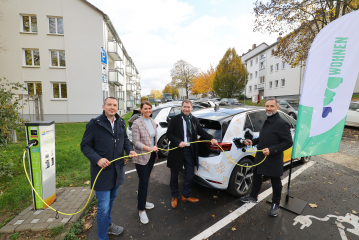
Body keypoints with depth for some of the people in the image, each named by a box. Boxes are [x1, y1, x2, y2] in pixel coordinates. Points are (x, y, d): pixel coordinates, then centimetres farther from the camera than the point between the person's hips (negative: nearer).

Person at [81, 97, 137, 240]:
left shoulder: (121, 123, 3)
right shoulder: (94, 124, -12)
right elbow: (85, 145, -10)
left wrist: (130, 150, -5)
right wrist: (97, 159, -24)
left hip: (117, 169, 6)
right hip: (102, 170, -6)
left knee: (111, 199, 25)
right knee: (103, 207, 1)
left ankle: (108, 224, 49)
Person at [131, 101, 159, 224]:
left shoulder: (153, 122, 7)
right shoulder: (136, 123, -14)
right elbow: (135, 142, -17)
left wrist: (156, 152, 15)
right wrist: (149, 148, -28)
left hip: (151, 155, 7)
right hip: (142, 157, -6)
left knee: (146, 180, 19)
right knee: (143, 182, 1)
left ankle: (143, 201, 38)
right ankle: (141, 209, 18)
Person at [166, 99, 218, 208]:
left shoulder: (195, 120, 5)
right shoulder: (175, 119, -7)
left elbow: (201, 132, 8)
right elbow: (168, 133, -9)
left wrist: (211, 138, -6)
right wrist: (178, 142, -22)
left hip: (190, 150, 3)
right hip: (177, 150, -3)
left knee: (190, 175, 13)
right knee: (174, 175, 13)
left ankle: (186, 195, 36)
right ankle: (175, 196, 36)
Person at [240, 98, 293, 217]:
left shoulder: (282, 124, -18)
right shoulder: (267, 121, 10)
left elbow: (288, 142, -20)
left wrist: (271, 150, -28)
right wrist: (253, 141, 3)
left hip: (273, 159, -8)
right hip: (260, 156, 8)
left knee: (275, 182, 12)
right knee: (256, 176, 20)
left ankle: (276, 204, 33)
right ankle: (253, 197, 39)